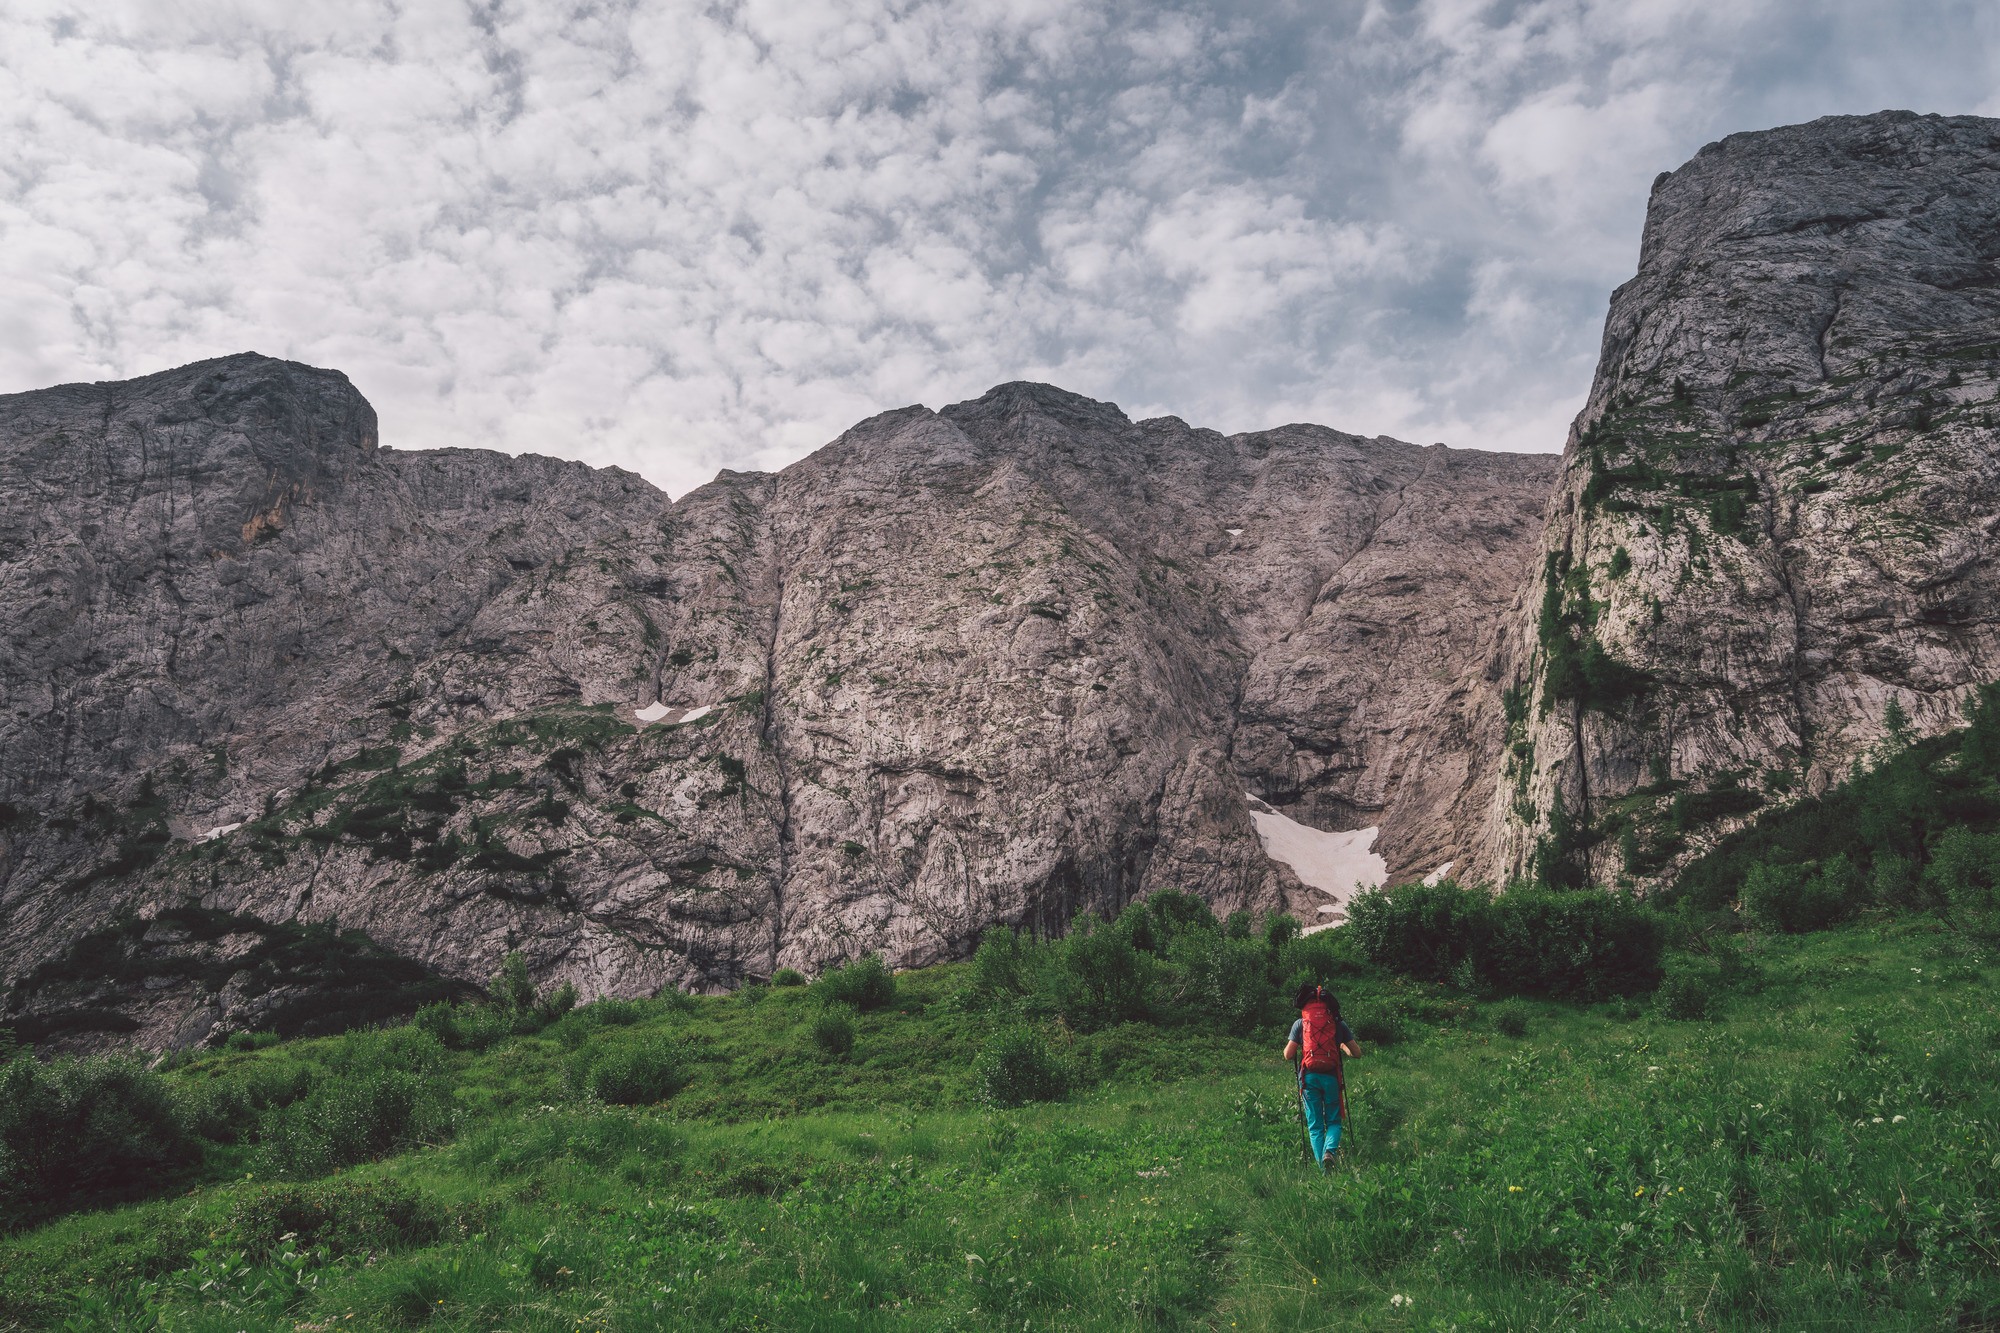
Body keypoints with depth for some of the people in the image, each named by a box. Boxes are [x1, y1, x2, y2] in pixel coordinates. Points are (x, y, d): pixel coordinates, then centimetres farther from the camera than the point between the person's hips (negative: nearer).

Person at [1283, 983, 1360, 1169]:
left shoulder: (1299, 1023, 4)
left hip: (1309, 1076, 0)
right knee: (1334, 1121, 14)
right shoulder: (1338, 1023, 6)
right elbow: (1357, 1053, 6)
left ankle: (1322, 1164, 1)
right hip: (1331, 1076, 0)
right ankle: (1329, 1151, -13)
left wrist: (1289, 1047, 21)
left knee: (1314, 1124, 11)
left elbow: (1288, 1056, 0)